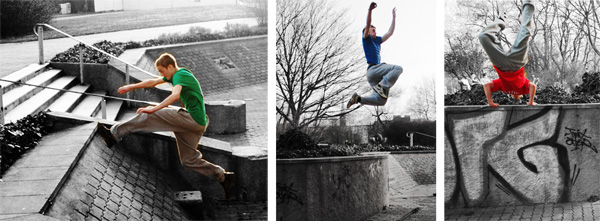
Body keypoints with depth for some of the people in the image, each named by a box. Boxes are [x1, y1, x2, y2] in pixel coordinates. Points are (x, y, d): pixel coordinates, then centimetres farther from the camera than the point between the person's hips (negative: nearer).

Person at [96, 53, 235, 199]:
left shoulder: (180, 76, -12)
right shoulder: (175, 75, 19)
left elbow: (175, 95, -32)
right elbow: (153, 82, 28)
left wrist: (154, 109, -38)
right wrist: (131, 87, 27)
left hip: (193, 119, -10)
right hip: (196, 123, 10)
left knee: (147, 116, -11)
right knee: (189, 159, 13)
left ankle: (114, 134, -10)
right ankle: (223, 176, 14)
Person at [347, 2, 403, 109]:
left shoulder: (377, 40, 27)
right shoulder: (366, 39, 6)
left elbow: (390, 33, 33)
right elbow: (367, 25, -10)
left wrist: (394, 17, 33)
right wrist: (370, 10, -23)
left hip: (378, 73, 8)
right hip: (372, 69, -8)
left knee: (381, 100, 0)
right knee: (398, 68, -23)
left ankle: (358, 99, 5)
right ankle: (381, 86, -27)